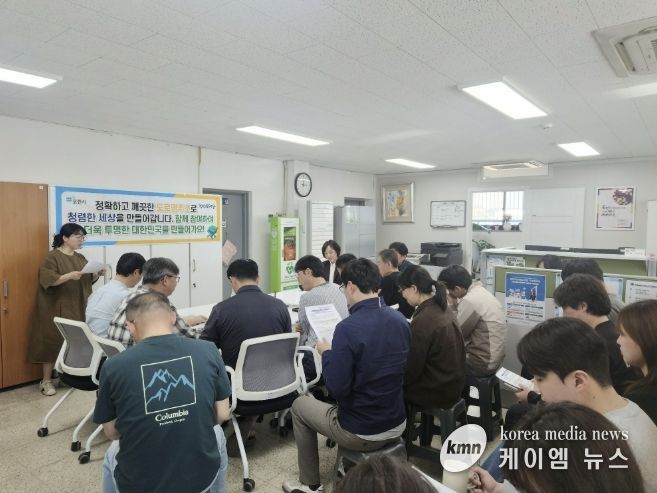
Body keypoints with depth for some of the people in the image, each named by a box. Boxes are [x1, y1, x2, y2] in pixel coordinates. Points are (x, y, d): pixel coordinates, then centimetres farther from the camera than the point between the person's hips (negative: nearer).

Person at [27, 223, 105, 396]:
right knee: (53, 341, -2)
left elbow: (87, 280, 15)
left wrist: (97, 274, -4)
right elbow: (48, 280, -19)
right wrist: (69, 276, -31)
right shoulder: (52, 257, -8)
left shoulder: (80, 258, 12)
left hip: (78, 308, 6)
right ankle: (46, 380, 8)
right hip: (57, 309, -6)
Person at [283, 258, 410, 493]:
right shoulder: (400, 320, -5)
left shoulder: (348, 328, -26)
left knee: (300, 405, 18)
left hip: (362, 434, -6)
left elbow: (337, 389, -23)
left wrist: (327, 353, -7)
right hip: (397, 426, 6)